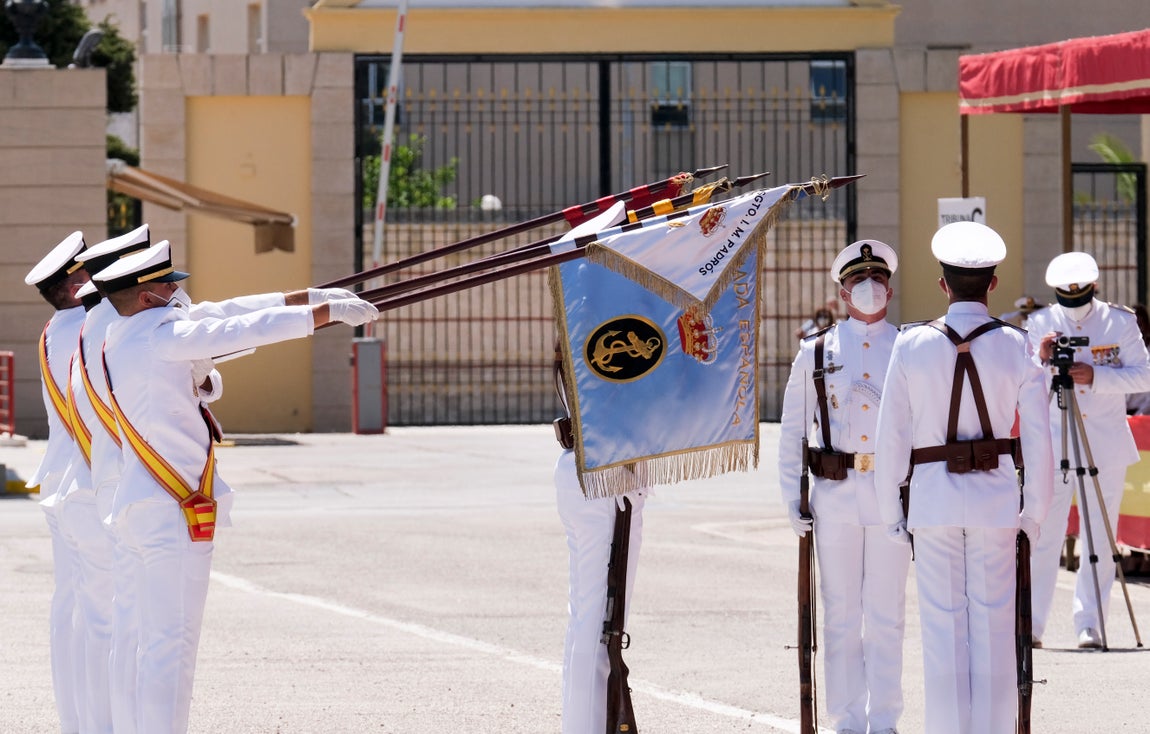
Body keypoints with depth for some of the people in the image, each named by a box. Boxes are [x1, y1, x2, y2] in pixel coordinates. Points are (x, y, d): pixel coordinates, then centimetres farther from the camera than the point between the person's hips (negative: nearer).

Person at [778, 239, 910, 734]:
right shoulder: (816, 352, 7)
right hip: (835, 493, 1)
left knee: (886, 615, 2)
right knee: (840, 616, 4)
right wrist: (792, 500, 3)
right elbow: (792, 432, 10)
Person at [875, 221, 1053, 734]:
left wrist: (889, 509, 7)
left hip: (933, 498, 0)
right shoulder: (1014, 346, -3)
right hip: (996, 498, 0)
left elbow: (891, 435, -1)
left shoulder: (912, 345, -2)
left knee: (942, 625, 4)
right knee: (993, 625, 5)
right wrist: (1035, 511, 7)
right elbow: (1038, 437, -2)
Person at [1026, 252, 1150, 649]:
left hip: (1106, 447, 0)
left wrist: (1096, 376, -18)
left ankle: (1090, 624, 5)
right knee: (1043, 534, -6)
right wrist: (1041, 360, -18)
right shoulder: (1040, 324, 4)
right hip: (1052, 444, 0)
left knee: (1101, 540, 1)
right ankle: (1029, 623, -3)